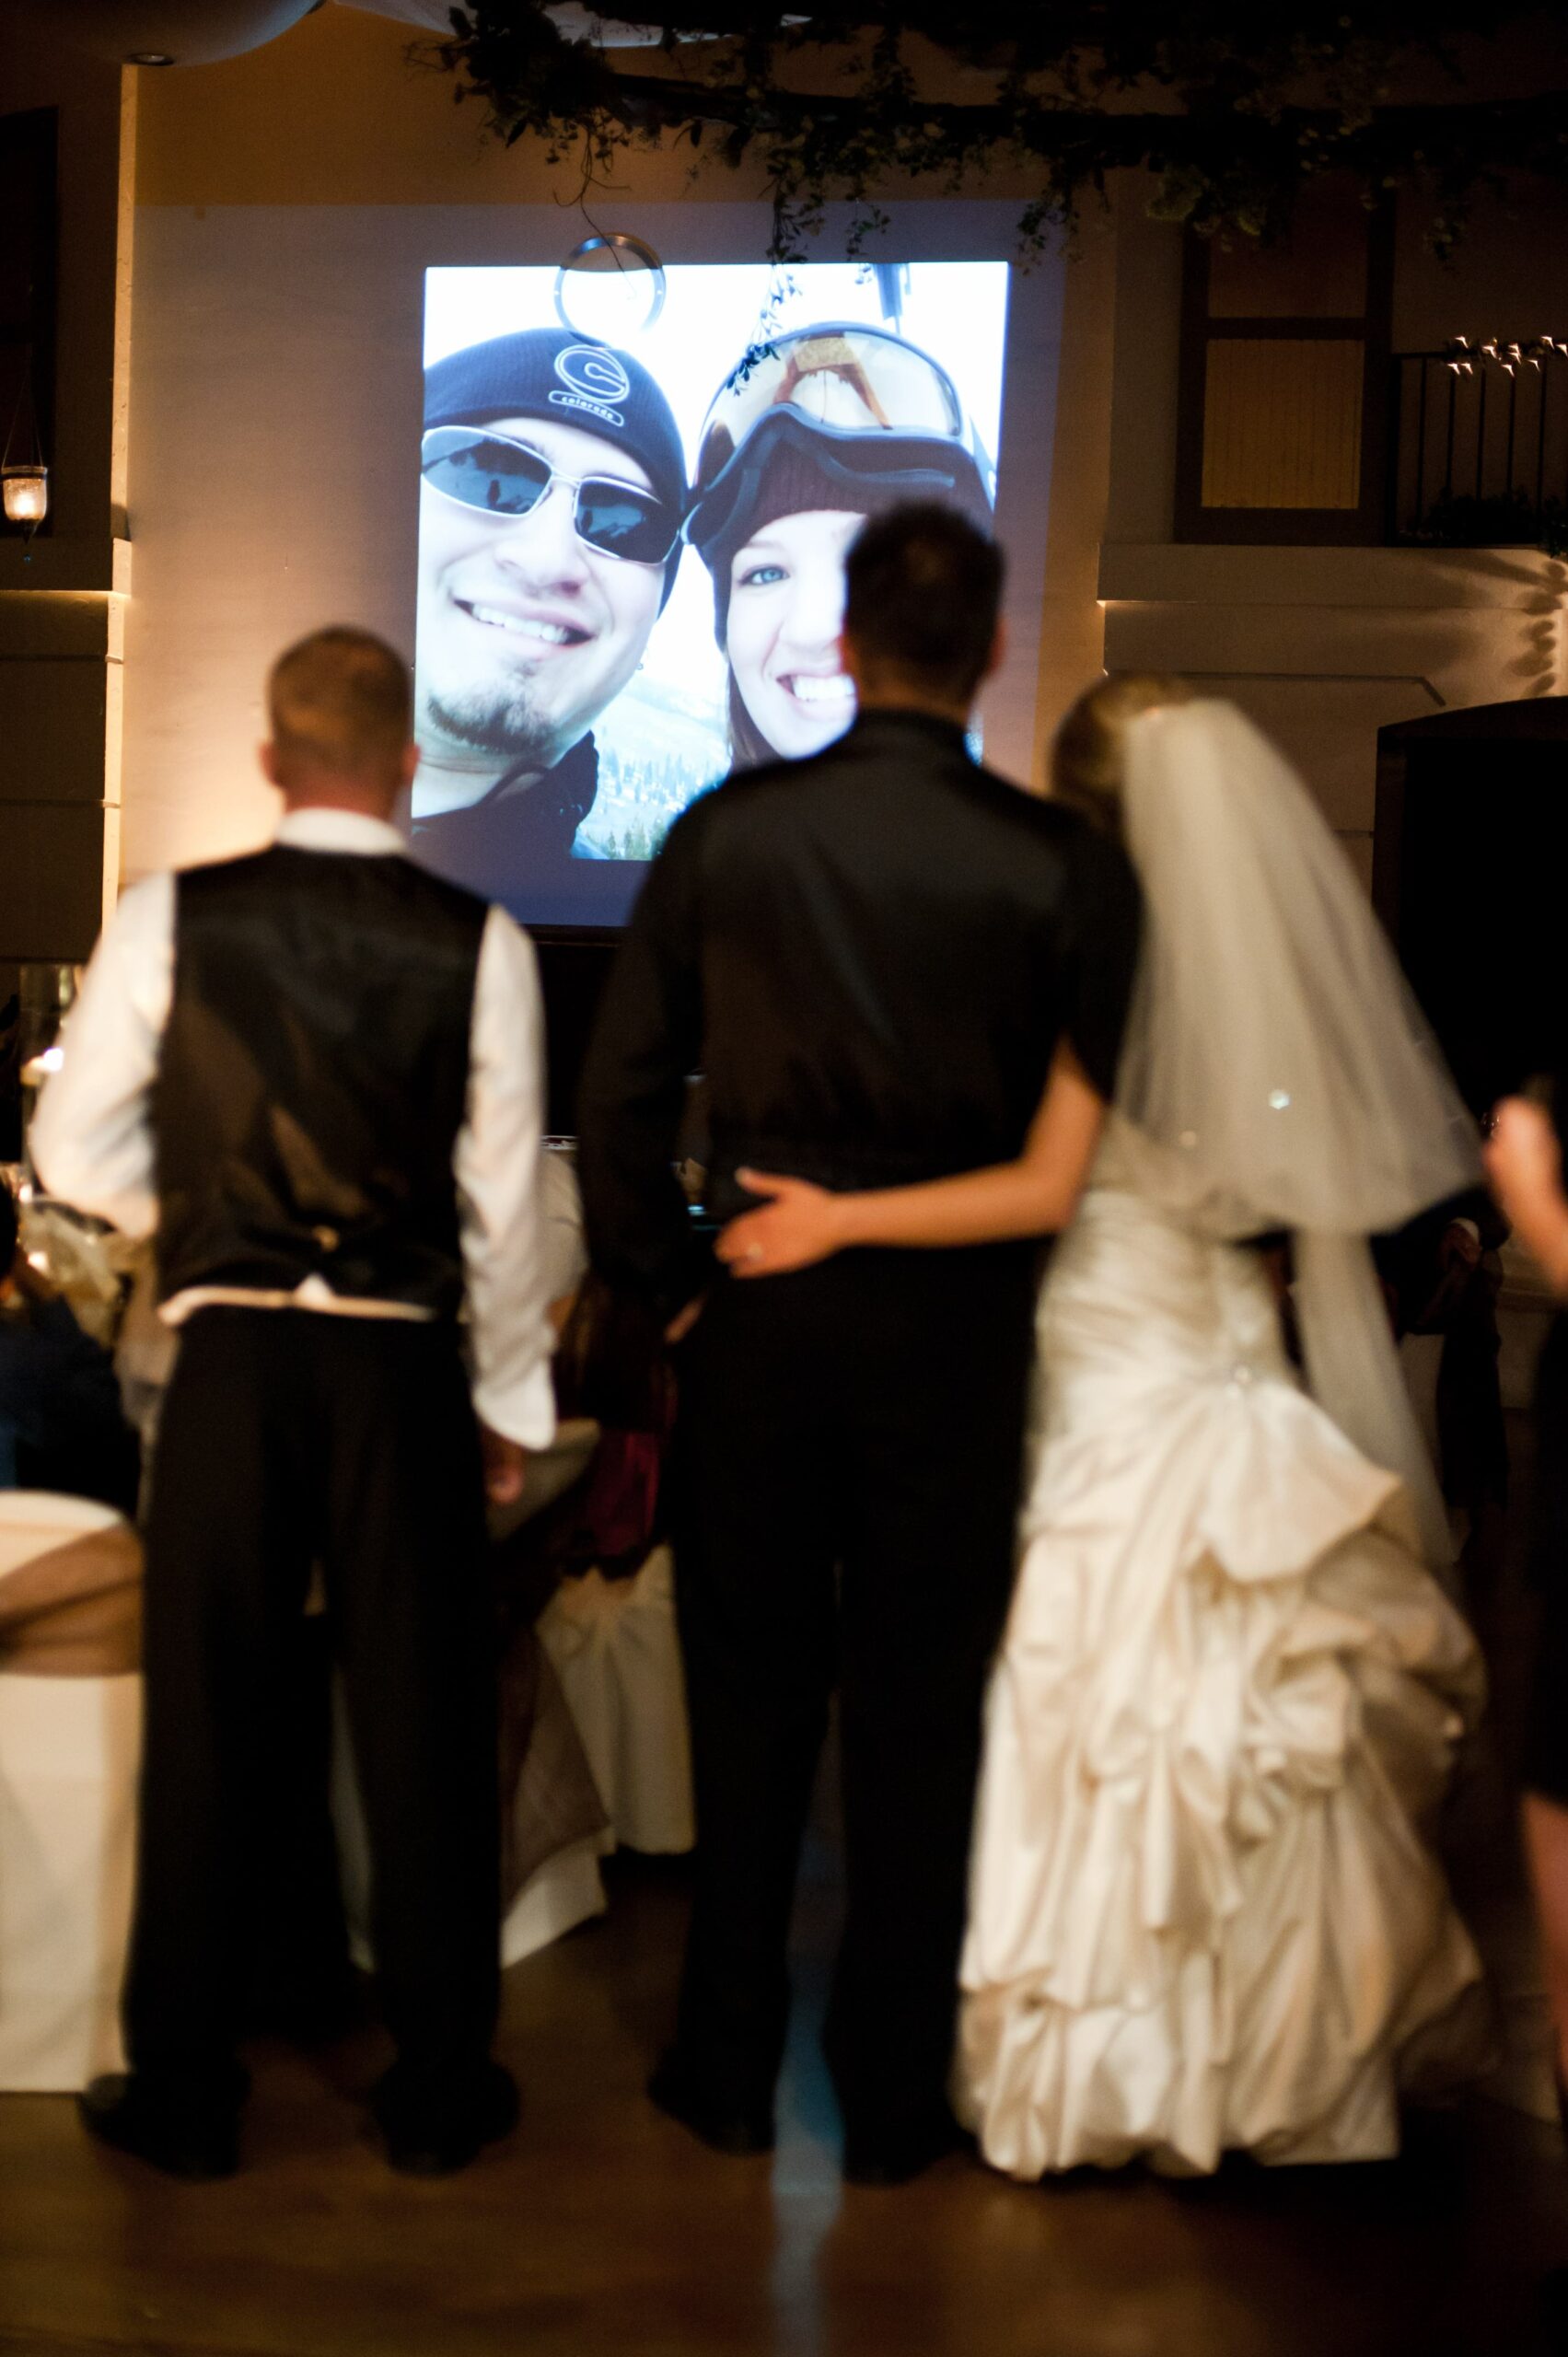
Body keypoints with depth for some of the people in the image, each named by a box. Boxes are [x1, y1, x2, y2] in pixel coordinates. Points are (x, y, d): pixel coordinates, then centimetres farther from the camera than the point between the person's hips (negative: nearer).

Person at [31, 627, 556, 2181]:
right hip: (402, 1367, 0)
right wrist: (513, 1404, 6)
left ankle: (182, 2093, 25)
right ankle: (438, 2094, 24)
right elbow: (502, 1202, -4)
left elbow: (78, 1151, -1)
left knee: (208, 1723, 12)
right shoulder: (477, 942, -5)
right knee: (422, 1728, 11)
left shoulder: (171, 919, -4)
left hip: (228, 1358, 1)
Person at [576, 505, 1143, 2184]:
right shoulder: (1063, 866, -7)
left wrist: (664, 1283, 8)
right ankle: (893, 2101, 23)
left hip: (758, 1313, 1)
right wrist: (1005, 1279, 9)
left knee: (748, 1700, 14)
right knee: (919, 1717, 11)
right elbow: (1088, 1138, -6)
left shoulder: (726, 833, -3)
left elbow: (619, 1090, -2)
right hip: (953, 1329, -1)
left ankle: (728, 2074, 27)